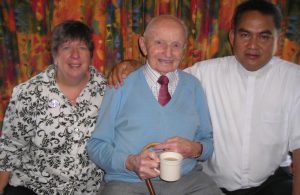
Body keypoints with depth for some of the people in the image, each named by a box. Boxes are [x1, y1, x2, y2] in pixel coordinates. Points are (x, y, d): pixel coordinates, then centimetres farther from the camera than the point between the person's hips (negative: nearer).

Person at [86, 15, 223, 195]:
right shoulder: (121, 86, 2)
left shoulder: (193, 86, 10)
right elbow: (96, 146, 2)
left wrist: (194, 149, -8)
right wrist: (130, 162, -16)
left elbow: (209, 143, 14)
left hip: (188, 180, 3)